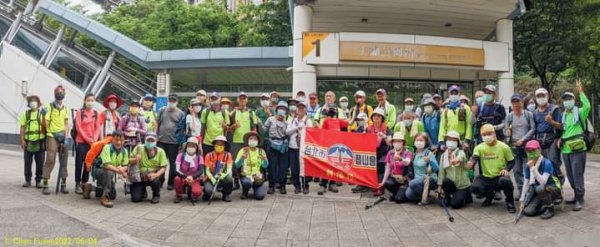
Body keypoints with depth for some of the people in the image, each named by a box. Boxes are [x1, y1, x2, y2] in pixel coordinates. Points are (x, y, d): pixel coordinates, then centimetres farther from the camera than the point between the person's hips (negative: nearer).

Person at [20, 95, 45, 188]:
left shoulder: (42, 113, 6)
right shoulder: (25, 114, 8)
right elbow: (22, 128, 6)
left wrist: (46, 140, -6)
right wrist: (22, 140, -2)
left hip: (40, 141, -1)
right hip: (28, 141, 1)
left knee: (40, 163, 2)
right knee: (27, 162, 5)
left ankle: (38, 181, 10)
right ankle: (27, 180, 15)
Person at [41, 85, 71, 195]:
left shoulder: (65, 108, 13)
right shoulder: (49, 107, -1)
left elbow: (67, 124, 9)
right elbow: (45, 124, -1)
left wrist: (67, 136, 0)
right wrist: (44, 115, -15)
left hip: (63, 137, 4)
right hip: (52, 136, -4)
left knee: (64, 161, 5)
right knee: (50, 160, -10)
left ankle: (63, 184, 11)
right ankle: (45, 184, -3)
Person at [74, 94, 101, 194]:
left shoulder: (96, 113, 10)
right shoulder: (80, 112, 0)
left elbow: (98, 128, 7)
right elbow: (78, 127, -6)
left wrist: (94, 139, -9)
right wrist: (87, 139, -12)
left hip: (92, 142, 3)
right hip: (81, 142, -3)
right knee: (79, 163, -1)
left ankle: (84, 183, 13)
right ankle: (77, 184, 4)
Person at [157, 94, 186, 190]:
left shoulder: (181, 113, 2)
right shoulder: (162, 111, 8)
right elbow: (157, 124, 11)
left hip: (174, 142, -2)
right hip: (161, 140, 2)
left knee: (173, 163, 3)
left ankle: (171, 183, 12)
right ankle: (159, 182, 21)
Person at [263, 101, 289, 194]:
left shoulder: (286, 122, 8)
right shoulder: (271, 119, 4)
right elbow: (264, 129, 7)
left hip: (283, 145, 2)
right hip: (273, 144, -2)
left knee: (283, 166, 1)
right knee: (272, 166, -1)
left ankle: (282, 186, 11)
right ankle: (271, 186, 8)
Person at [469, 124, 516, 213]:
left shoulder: (504, 147, -2)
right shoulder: (479, 147, 0)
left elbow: (511, 162, 7)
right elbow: (475, 157, -20)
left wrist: (506, 169, -14)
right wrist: (471, 162, -45)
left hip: (500, 176, -2)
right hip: (486, 178, 2)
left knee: (505, 180, -39)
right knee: (474, 187, -26)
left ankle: (509, 201, -5)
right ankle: (490, 194, 13)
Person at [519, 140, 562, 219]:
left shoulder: (546, 163, -21)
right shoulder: (529, 166, -3)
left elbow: (543, 182, -33)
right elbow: (526, 183, 2)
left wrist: (533, 168, -35)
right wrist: (522, 200, -1)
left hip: (553, 189, -5)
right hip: (538, 192, 5)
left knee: (540, 188, -39)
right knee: (527, 211, -16)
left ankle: (550, 209, -12)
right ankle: (545, 206, 14)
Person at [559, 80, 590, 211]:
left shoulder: (579, 112, -5)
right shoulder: (563, 115, 15)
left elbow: (587, 106, -29)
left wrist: (580, 92, -30)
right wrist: (560, 139, 6)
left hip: (577, 149, -7)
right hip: (565, 149, 7)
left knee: (577, 175, -6)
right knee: (570, 176, 14)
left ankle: (579, 200, 2)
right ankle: (577, 196, 27)